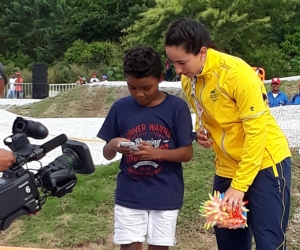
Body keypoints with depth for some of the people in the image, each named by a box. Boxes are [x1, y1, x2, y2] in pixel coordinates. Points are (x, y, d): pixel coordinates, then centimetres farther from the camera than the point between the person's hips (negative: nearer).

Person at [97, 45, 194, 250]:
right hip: (129, 195, 2)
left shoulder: (176, 107, -8)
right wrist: (113, 145, -18)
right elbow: (107, 154, 5)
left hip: (165, 195, -1)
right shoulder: (120, 108, -1)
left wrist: (156, 152, -24)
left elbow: (187, 153, -7)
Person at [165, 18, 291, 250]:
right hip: (227, 168, 7)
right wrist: (202, 131, -7)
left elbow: (256, 130, -21)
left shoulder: (237, 72, -22)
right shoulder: (188, 81, -2)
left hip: (266, 163, -6)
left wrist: (239, 185, -20)